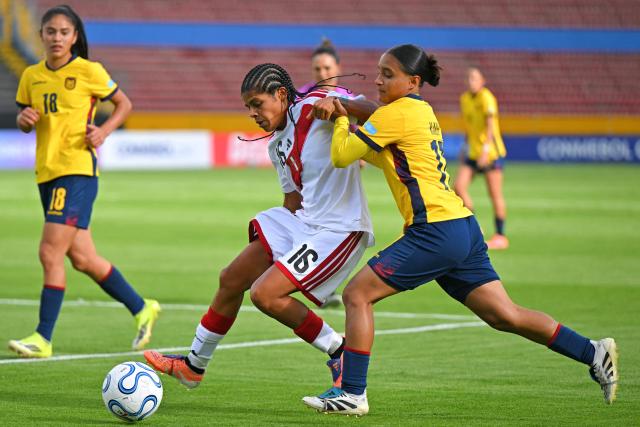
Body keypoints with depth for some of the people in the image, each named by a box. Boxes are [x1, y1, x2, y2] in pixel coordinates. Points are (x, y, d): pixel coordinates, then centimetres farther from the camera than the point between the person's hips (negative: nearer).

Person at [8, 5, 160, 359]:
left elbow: (124, 104, 6)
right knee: (82, 258, 10)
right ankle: (141, 309, 27)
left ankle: (43, 339, -9)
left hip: (77, 170, -7)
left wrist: (104, 131, -10)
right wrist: (24, 119, -4)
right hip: (46, 172, 7)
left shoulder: (88, 71, -5)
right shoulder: (32, 76, 10)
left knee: (50, 253, -14)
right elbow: (24, 120, 19)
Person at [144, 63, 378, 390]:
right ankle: (194, 366, 30)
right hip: (302, 221, 10)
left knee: (265, 294, -19)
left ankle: (338, 350, -2)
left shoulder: (314, 107, -12)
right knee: (231, 280, 13)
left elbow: (367, 109, -25)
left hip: (338, 228, -10)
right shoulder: (276, 145, 14)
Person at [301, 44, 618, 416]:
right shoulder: (422, 110, 17)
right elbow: (378, 154, 24)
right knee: (505, 315, 9)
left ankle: (352, 393, -2)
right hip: (463, 228, 9)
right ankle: (594, 353, 8)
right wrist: (342, 112, 10)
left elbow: (342, 156, -7)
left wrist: (340, 120, 12)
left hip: (436, 232, -9)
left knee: (357, 295, -3)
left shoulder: (395, 113, -9)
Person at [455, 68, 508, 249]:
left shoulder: (487, 98, -13)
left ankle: (500, 237, 7)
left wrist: (486, 149, -31)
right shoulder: (464, 98, 10)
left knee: (495, 195, -2)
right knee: (459, 186, -9)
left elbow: (490, 125, -22)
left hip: (492, 152, -7)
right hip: (473, 153, 7)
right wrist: (467, 148, 22)